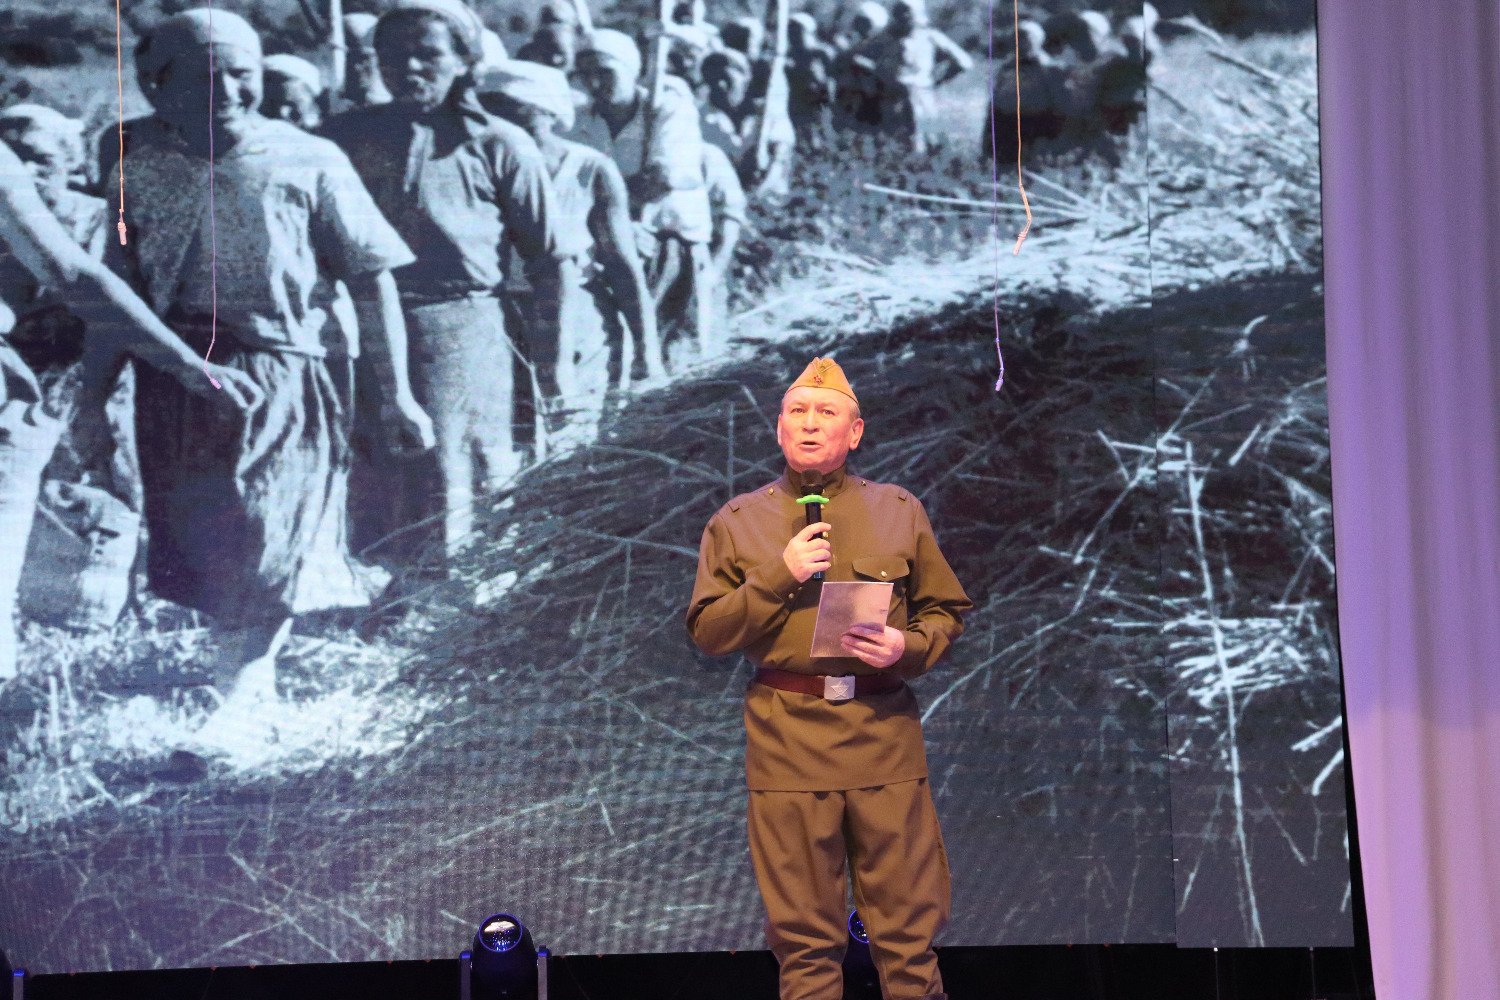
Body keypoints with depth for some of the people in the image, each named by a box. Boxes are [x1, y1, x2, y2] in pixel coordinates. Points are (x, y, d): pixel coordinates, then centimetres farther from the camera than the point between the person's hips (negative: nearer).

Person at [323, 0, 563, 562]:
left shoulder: (498, 146, 2)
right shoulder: (347, 136, 10)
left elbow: (548, 258, 4)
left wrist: (551, 362, 0)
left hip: (463, 338, -3)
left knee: (463, 488, -2)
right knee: (372, 500, 6)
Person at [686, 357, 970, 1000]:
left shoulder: (900, 511, 11)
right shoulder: (736, 523, 10)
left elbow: (946, 612, 14)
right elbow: (706, 631, 5)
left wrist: (906, 647, -7)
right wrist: (777, 577, -7)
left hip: (884, 730, 1)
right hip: (786, 740, 0)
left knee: (908, 933, 1)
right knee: (805, 942, 4)